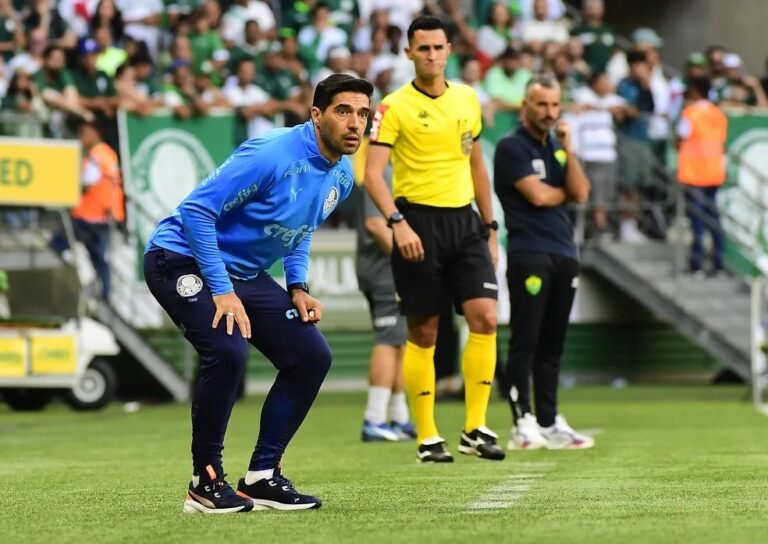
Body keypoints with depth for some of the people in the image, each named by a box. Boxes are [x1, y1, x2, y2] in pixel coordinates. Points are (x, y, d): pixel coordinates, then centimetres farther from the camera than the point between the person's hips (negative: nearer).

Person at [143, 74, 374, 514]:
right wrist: (221, 291, -26)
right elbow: (198, 210, -25)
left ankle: (262, 476, 8)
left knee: (312, 356, 0)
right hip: (183, 259, -9)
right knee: (228, 351, -30)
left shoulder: (341, 178, 1)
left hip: (245, 274, 9)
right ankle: (206, 481, -14)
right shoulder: (273, 155, -26)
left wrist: (298, 288, 4)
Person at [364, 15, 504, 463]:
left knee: (485, 317, -10)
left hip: (464, 221, 4)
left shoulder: (468, 99, 11)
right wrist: (397, 221, -26)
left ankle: (475, 429, -3)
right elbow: (373, 172, -12)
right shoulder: (394, 107, -5)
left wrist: (490, 228, 19)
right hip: (419, 224, -4)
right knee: (423, 333, 1)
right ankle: (427, 437, 9)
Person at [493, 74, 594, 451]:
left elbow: (581, 193, 6)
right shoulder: (511, 147, -3)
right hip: (529, 254, -7)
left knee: (552, 345, 9)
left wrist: (568, 148, -2)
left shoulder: (556, 146, 18)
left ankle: (549, 423, 12)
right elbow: (537, 195, -13)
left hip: (564, 254, 7)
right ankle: (523, 424, -10)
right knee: (525, 342, -9)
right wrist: (565, 192, 6)